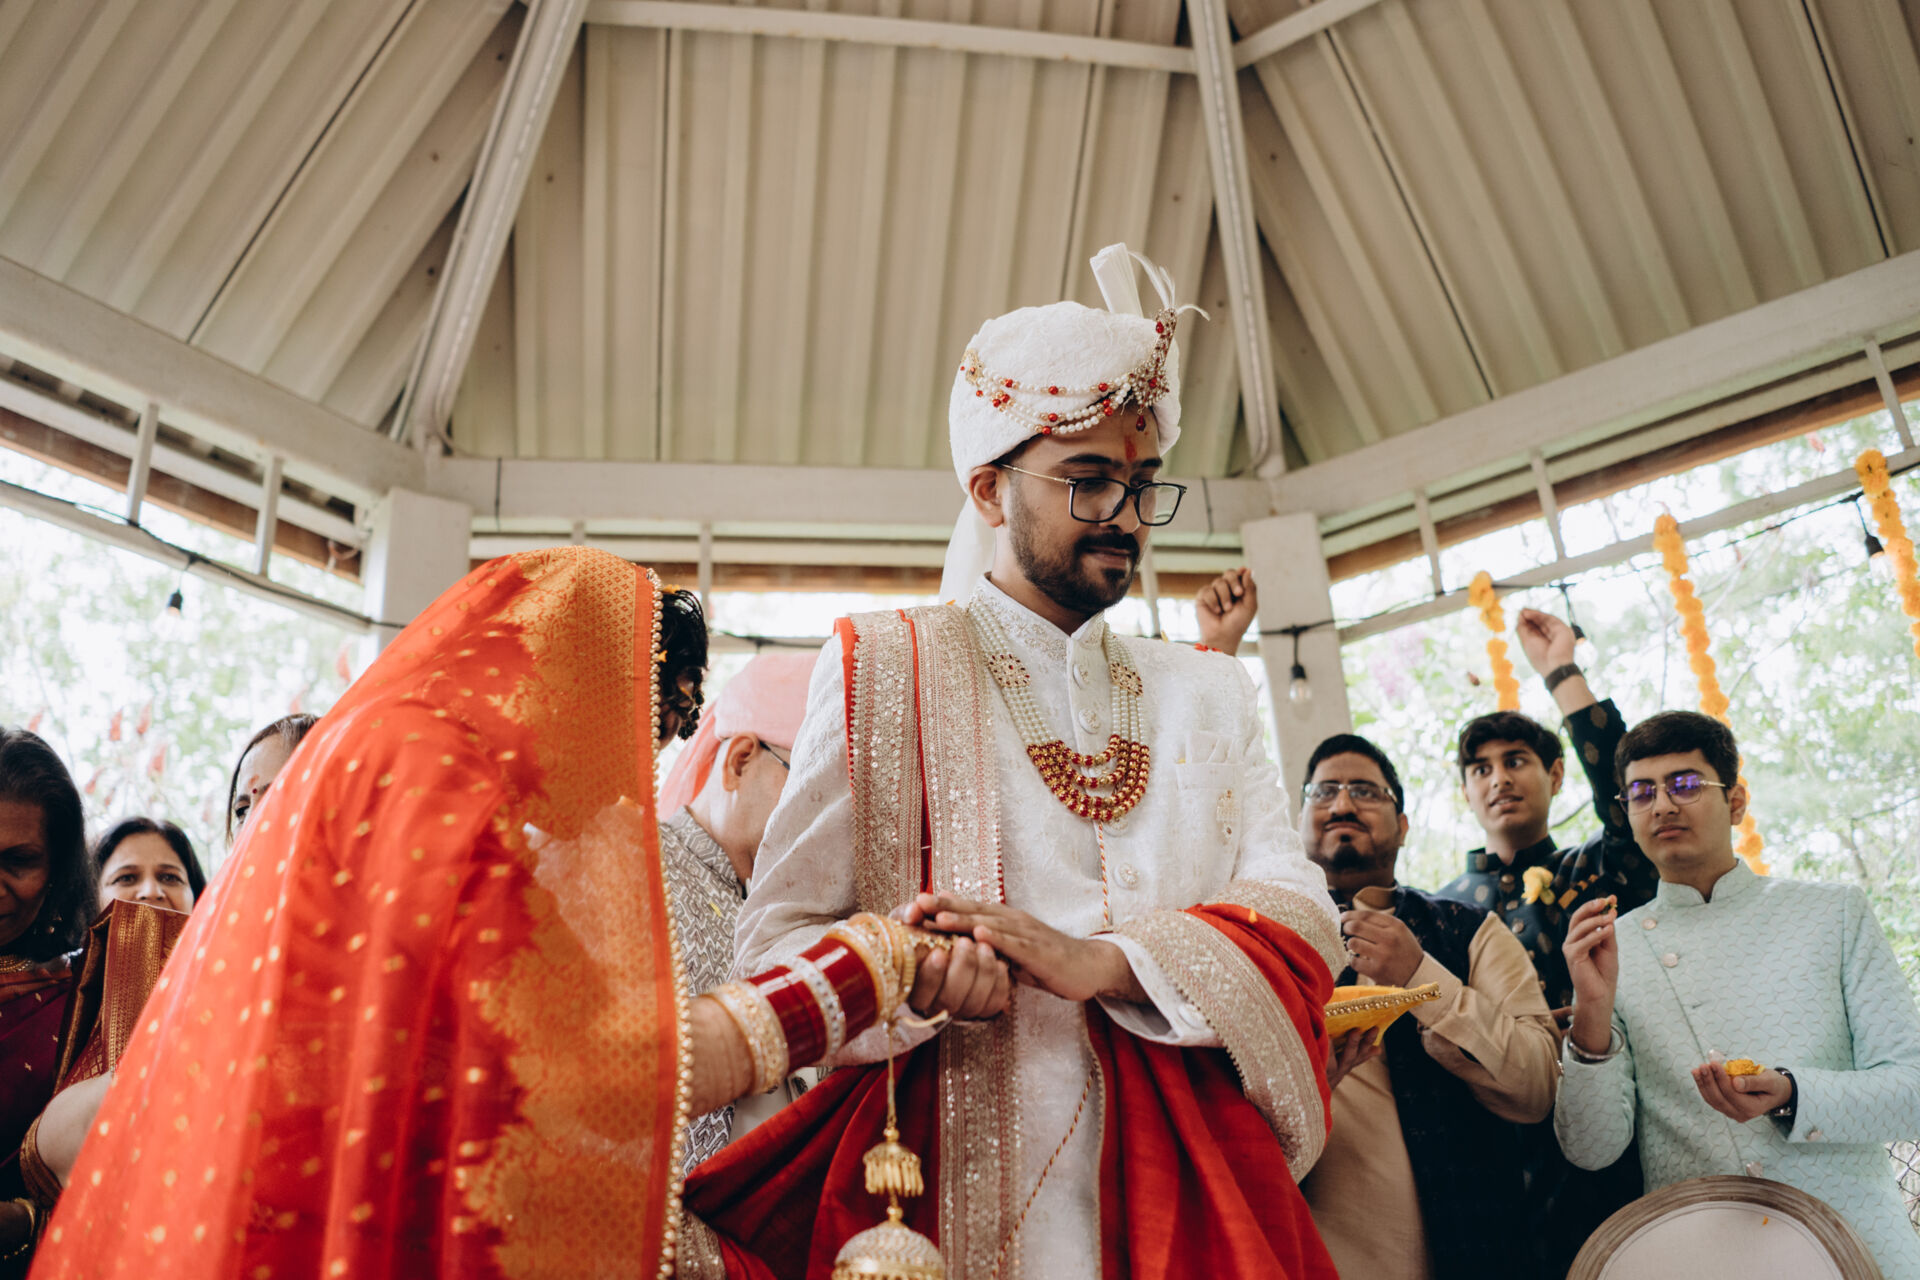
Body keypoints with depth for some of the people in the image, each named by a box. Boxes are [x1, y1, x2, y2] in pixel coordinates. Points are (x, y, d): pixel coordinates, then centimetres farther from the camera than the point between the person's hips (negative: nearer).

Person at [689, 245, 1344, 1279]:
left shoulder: (1207, 693, 13)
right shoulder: (878, 669, 2)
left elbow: (1298, 917, 0)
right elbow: (779, 936, -3)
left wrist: (1100, 960, -17)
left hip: (1187, 1184, 3)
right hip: (956, 1189, -3)